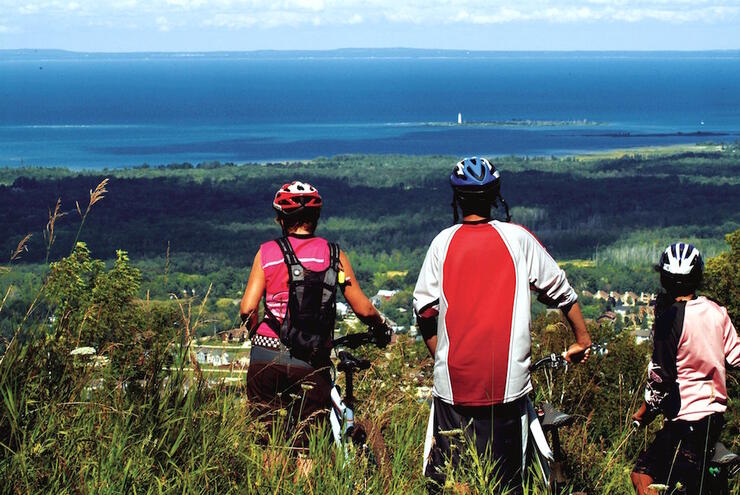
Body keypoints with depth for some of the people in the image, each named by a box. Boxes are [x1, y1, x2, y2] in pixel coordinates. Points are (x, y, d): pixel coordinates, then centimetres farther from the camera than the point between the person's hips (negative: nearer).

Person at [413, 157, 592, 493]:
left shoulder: (444, 242, 3)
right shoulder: (517, 238, 2)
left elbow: (424, 310, 3)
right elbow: (559, 290, 10)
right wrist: (582, 338, 24)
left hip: (453, 381, 0)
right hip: (505, 385, 0)